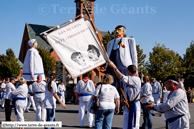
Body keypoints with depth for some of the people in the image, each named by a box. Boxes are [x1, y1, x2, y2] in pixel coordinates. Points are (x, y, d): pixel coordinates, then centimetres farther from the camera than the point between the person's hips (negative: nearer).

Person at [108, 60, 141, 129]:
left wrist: (113, 66, -24)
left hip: (133, 106, -10)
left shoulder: (136, 79, -16)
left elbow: (122, 78, -27)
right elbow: (125, 93, 17)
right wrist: (122, 99, -5)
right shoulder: (130, 80, 15)